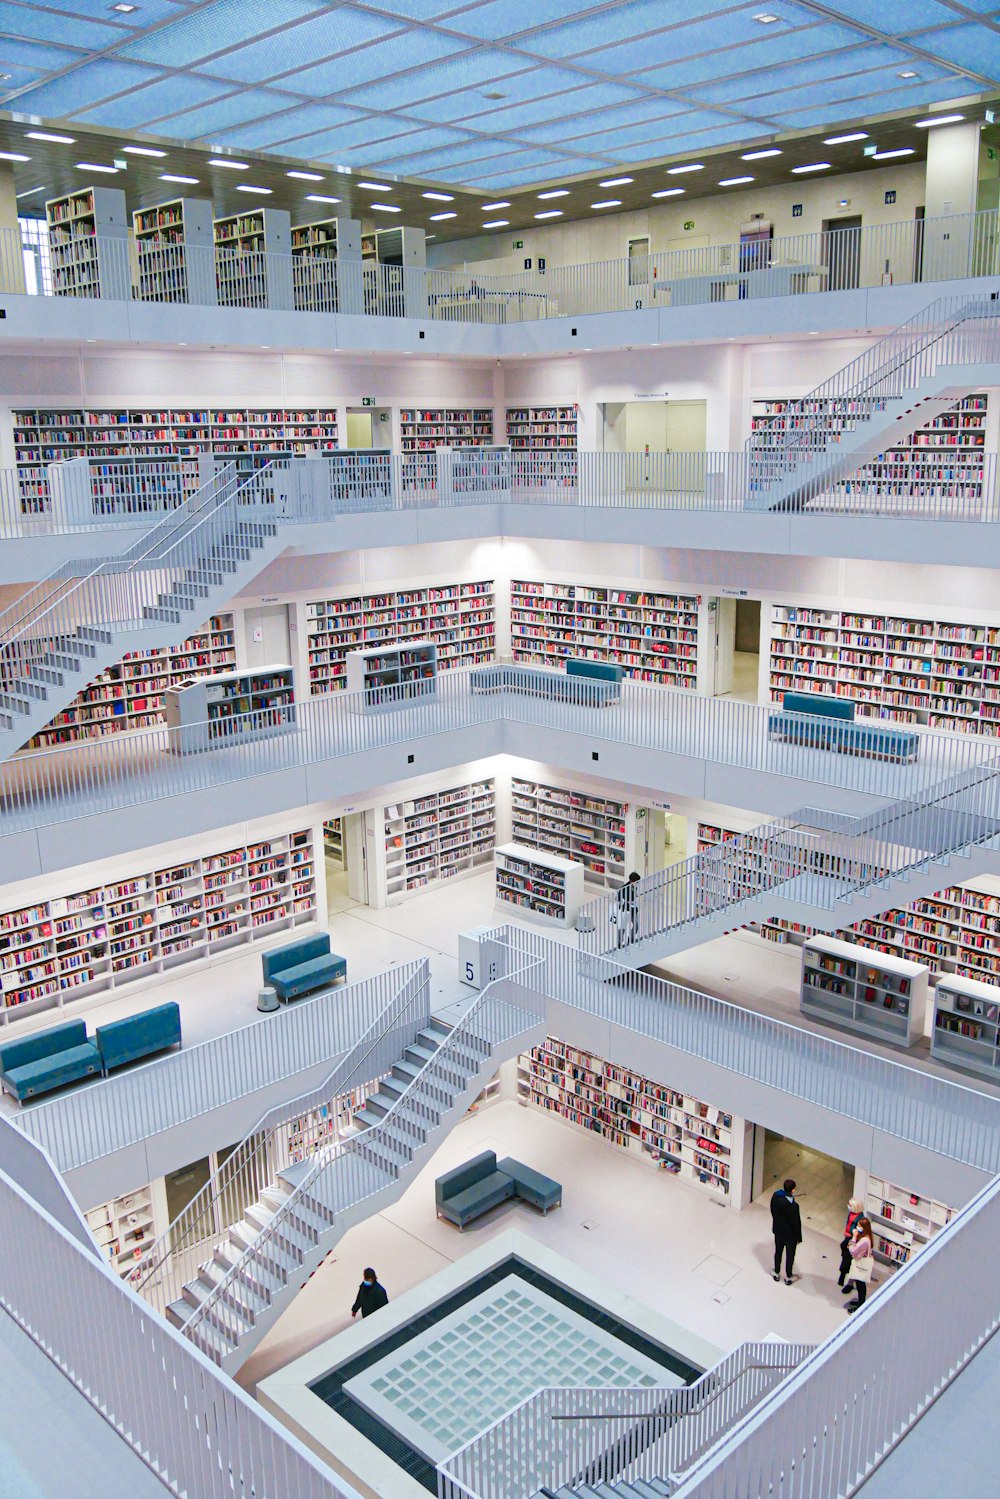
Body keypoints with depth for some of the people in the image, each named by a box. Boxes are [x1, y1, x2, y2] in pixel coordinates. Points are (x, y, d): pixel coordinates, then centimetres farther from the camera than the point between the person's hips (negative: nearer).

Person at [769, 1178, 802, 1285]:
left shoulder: (776, 1196, -17)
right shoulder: (793, 1206, -35)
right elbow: (796, 1223, -23)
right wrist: (798, 1238, -7)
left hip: (778, 1230, 5)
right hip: (790, 1234, -5)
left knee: (778, 1252, 24)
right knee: (790, 1255, 18)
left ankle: (777, 1274, 41)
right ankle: (788, 1277, 35)